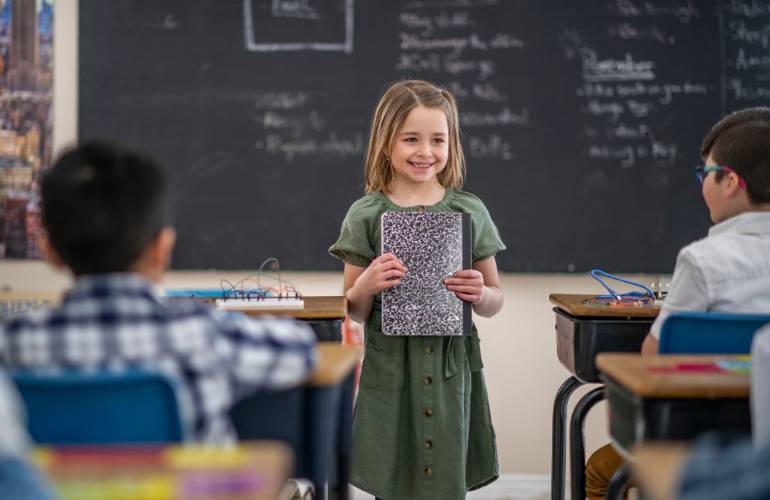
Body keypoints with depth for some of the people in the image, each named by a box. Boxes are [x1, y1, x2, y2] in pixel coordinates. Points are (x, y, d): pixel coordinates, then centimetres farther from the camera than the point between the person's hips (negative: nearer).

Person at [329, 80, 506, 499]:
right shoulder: (366, 216, 0)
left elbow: (494, 302, 11)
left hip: (451, 368, 1)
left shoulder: (470, 211, 4)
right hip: (389, 370, -1)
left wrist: (479, 294, -10)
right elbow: (353, 312, 5)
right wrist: (367, 284, -15)